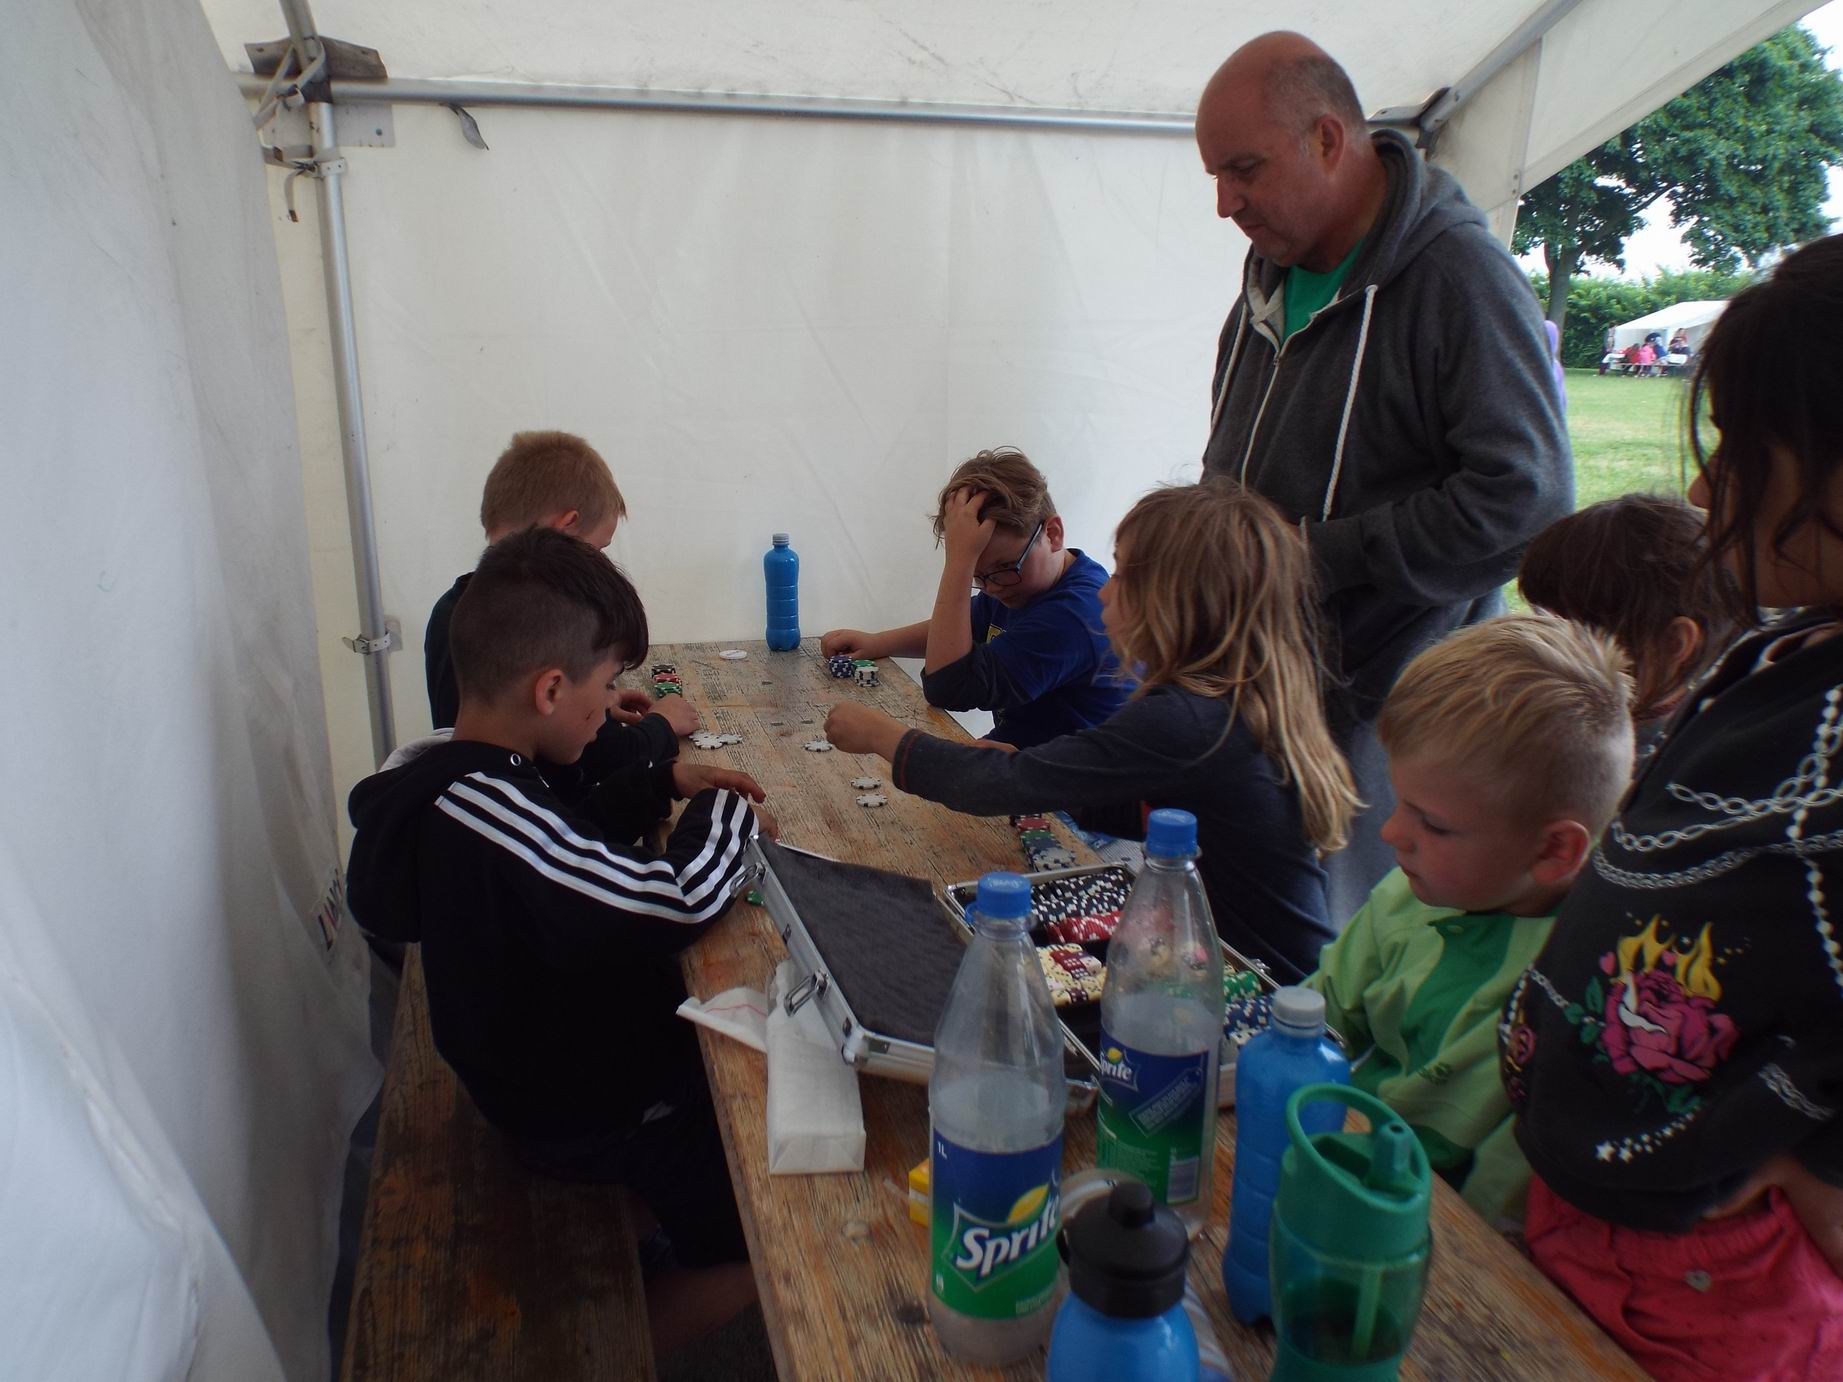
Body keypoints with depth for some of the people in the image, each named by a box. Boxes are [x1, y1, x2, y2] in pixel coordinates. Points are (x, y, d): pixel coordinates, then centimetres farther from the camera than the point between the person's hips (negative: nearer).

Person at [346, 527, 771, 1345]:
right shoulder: (490, 811, -36)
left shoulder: (438, 778, -5)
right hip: (596, 1115, -9)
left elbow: (565, 829, 13)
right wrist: (726, 813, -17)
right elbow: (679, 899, -36)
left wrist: (664, 785, 1)